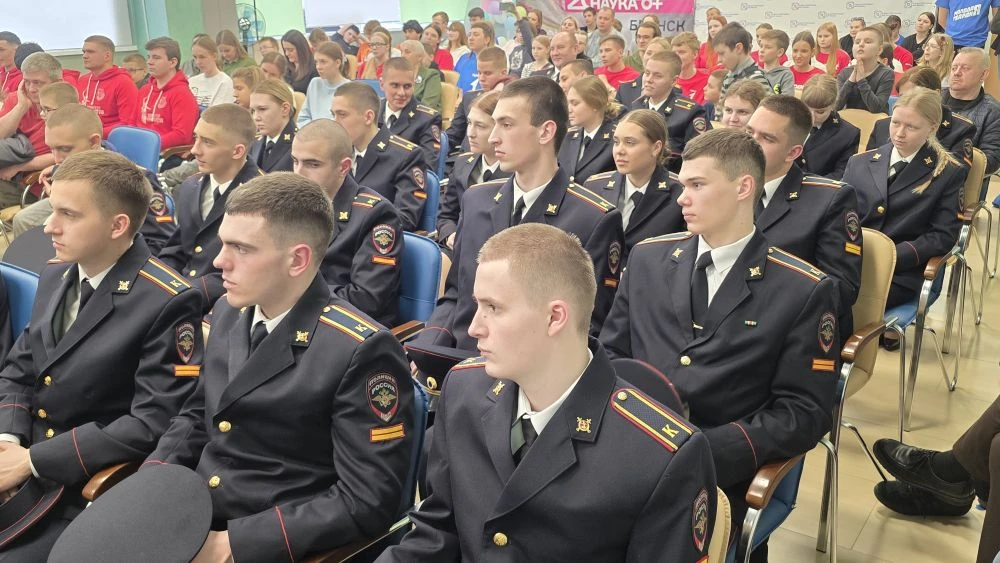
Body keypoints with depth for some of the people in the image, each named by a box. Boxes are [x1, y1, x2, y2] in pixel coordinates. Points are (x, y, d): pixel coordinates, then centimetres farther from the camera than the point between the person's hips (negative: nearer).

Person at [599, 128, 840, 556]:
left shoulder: (804, 290, -1)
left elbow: (805, 412, -4)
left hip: (720, 468, -3)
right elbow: (610, 353, 14)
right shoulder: (647, 258, 11)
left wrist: (703, 447, -18)